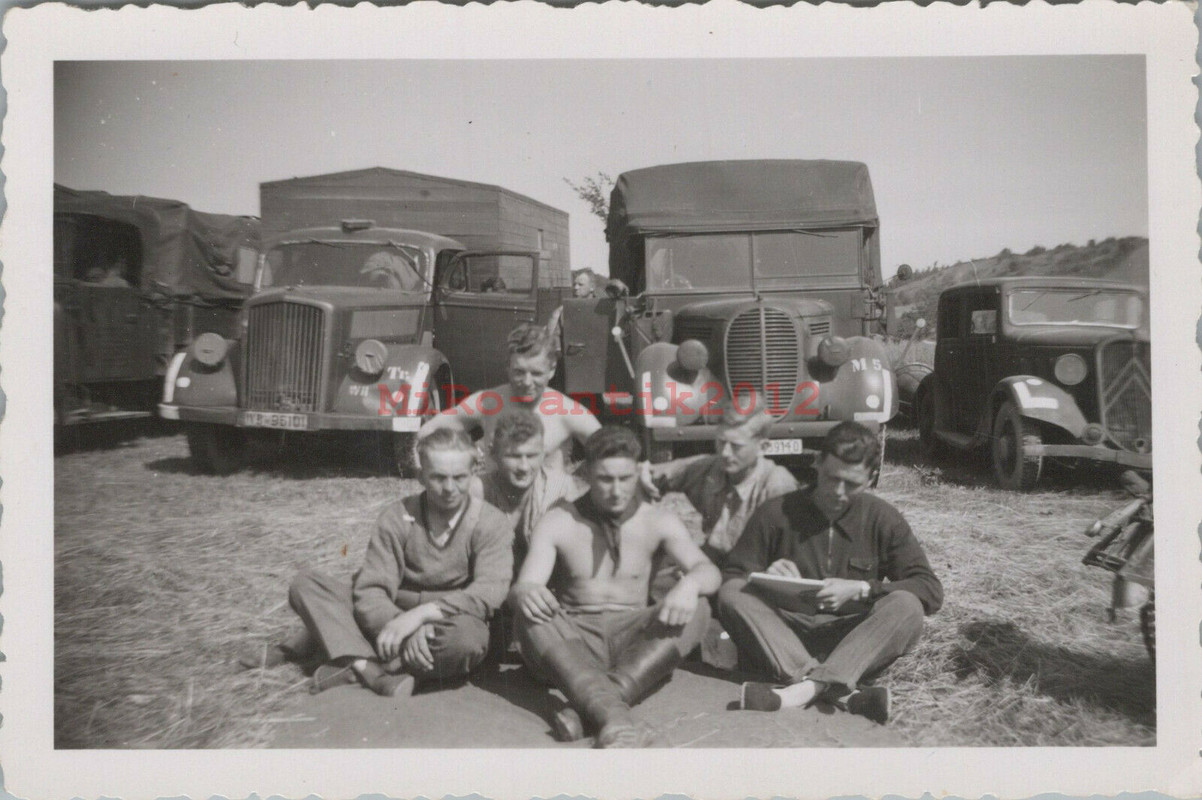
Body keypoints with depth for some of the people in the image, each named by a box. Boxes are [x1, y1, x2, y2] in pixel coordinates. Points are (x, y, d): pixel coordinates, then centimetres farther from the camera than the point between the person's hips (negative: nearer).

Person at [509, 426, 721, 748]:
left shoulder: (658, 522, 6)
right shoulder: (558, 523, 1)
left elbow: (708, 571, -4)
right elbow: (521, 587, -8)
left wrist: (690, 584, -30)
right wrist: (524, 592, -35)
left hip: (633, 638, 1)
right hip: (574, 639, -1)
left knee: (697, 610, -26)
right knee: (530, 614, -32)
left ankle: (587, 709, -42)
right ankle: (615, 715, -56)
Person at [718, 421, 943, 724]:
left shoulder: (883, 519, 2)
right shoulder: (776, 514, 1)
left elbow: (931, 591, -4)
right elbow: (731, 578, 3)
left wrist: (860, 590, -18)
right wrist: (765, 577, -20)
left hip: (854, 640, 0)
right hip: (785, 633, 0)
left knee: (906, 606, -27)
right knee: (732, 594, -26)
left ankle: (807, 687, -42)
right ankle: (842, 692, -39)